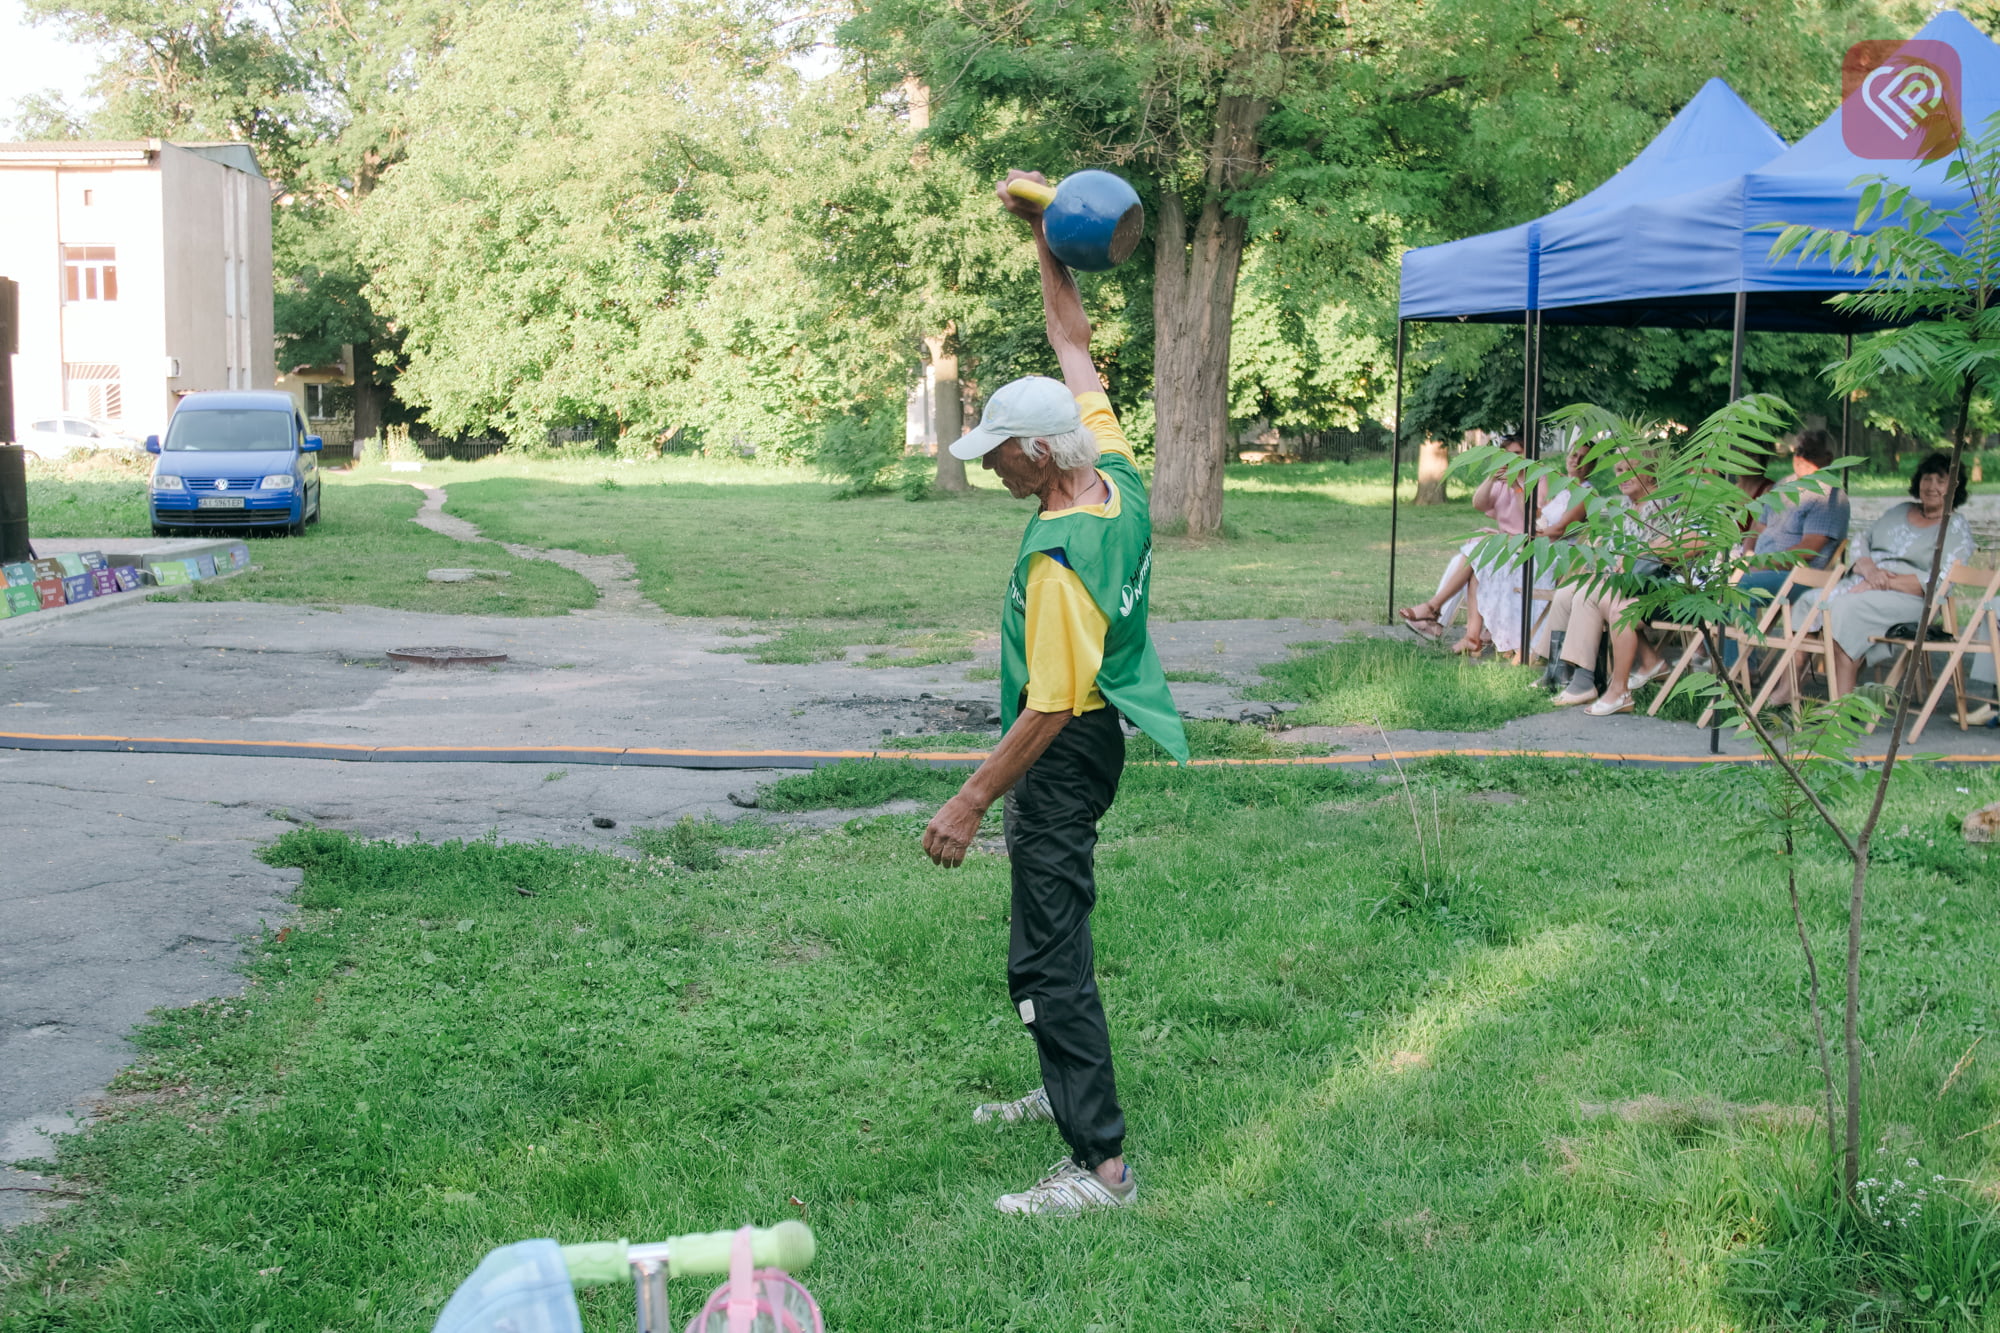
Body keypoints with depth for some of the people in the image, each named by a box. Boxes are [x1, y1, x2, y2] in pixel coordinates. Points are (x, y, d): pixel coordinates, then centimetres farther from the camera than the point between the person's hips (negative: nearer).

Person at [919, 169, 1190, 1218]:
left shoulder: (1060, 556, -27)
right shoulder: (1114, 469, -2)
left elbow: (1050, 708, -26)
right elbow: (1074, 344, 12)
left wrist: (972, 801, -22)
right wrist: (1045, 237, 11)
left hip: (1066, 754, -10)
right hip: (1094, 740, 10)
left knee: (1049, 956, -9)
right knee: (1048, 921, 25)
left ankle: (1100, 1163, -9)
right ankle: (1068, 1091, 40)